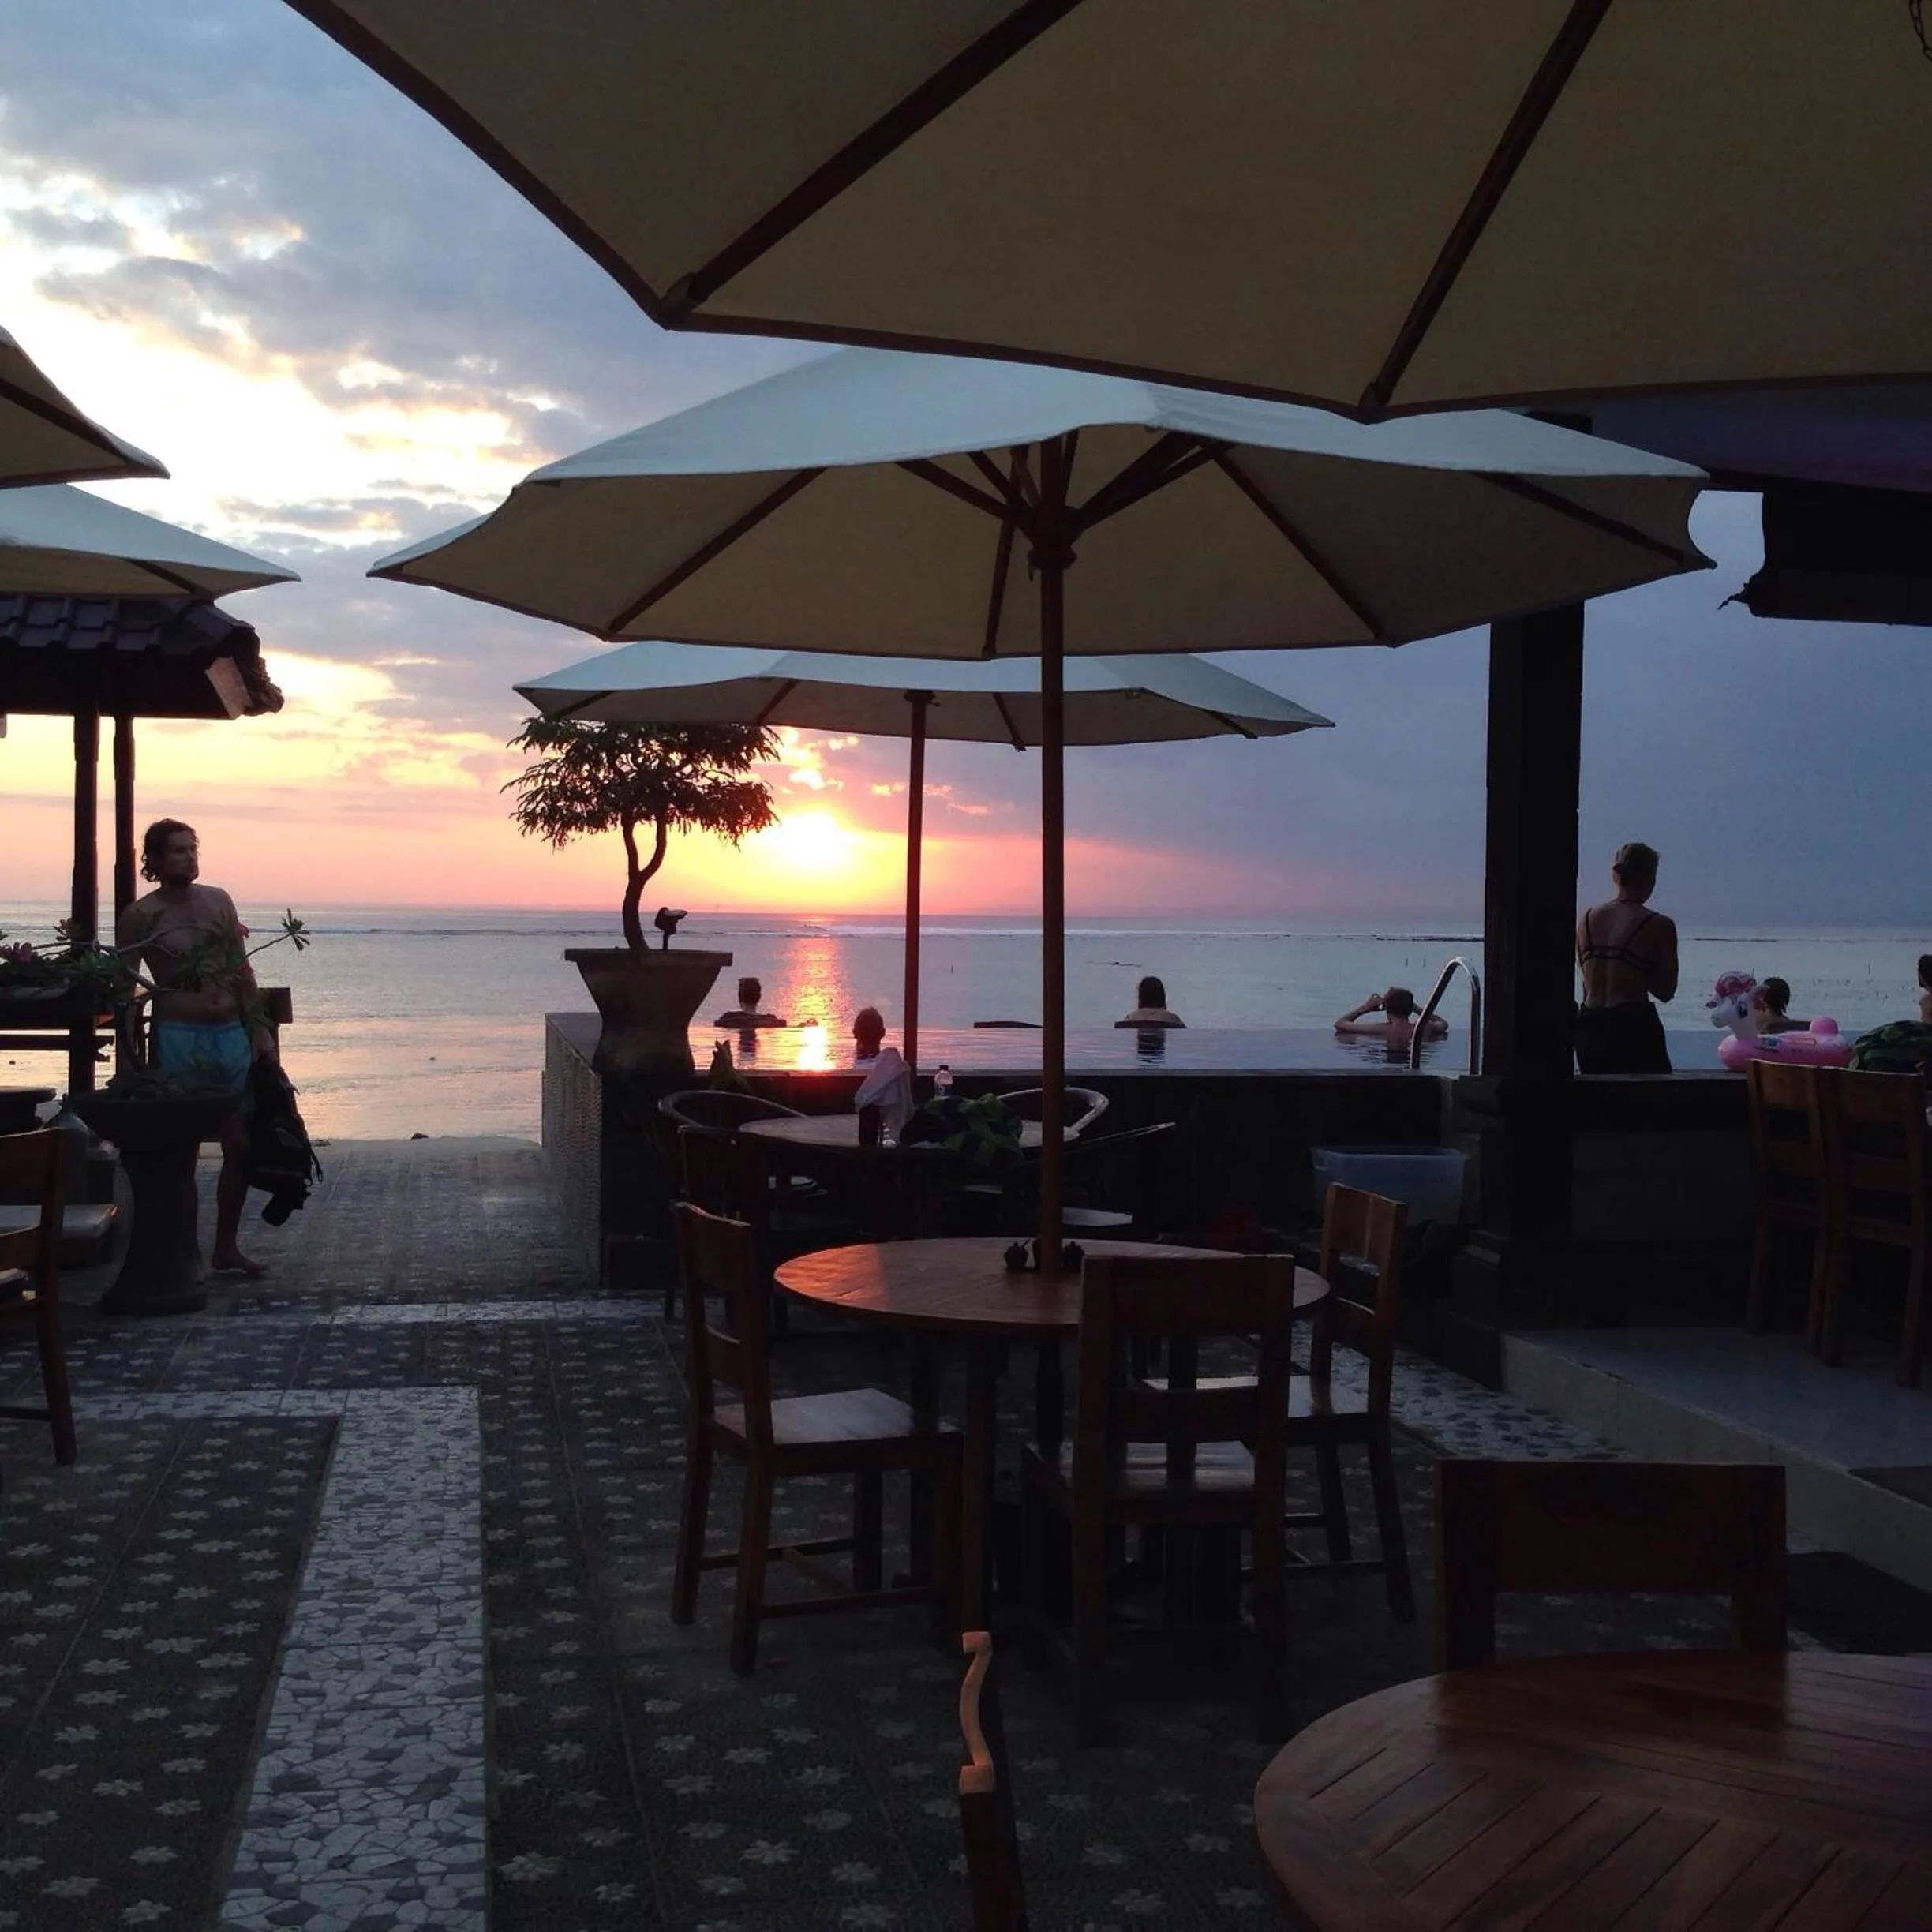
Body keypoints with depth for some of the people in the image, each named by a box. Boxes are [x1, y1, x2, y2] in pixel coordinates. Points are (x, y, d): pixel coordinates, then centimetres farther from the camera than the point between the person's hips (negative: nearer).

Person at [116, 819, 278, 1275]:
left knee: (241, 1144, 5)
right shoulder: (140, 916, -3)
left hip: (231, 1033, 5)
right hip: (178, 1037, -4)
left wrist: (260, 1029, 7)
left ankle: (227, 1247, 17)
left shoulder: (218, 901, 9)